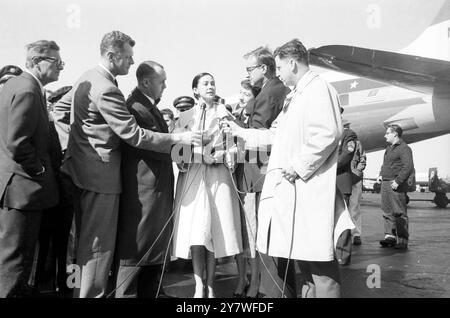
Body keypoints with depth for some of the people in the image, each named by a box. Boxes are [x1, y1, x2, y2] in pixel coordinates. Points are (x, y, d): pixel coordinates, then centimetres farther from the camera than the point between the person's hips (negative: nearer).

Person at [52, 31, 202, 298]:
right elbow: (133, 134, -23)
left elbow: (60, 109, 18)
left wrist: (72, 143, 16)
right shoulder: (106, 90, -22)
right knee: (100, 243, 0)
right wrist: (178, 138, -19)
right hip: (101, 173, -10)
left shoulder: (88, 78, 9)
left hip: (83, 169, 10)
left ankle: (82, 289, 34)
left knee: (86, 239, 20)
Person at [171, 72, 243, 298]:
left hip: (218, 175, 0)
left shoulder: (224, 113, 11)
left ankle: (210, 285, 12)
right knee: (195, 231, -10)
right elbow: (176, 151, 7)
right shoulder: (185, 117, 12)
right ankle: (199, 286, 2)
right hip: (193, 175, 0)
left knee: (215, 230, -2)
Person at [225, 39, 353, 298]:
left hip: (309, 188, -10)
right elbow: (275, 133, 28)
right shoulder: (294, 96, 23)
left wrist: (298, 166, -18)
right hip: (288, 190, 10)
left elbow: (327, 135, -20)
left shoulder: (319, 89, -7)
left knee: (318, 256, -5)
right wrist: (242, 133, 27)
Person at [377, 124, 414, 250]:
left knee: (399, 213, -5)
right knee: (387, 212, 9)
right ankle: (390, 236, 16)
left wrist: (398, 181, -21)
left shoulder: (404, 148, -8)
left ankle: (402, 241, 1)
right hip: (385, 183, 9)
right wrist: (381, 175, 13)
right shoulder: (389, 148, 20)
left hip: (396, 185, -9)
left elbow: (408, 167, -17)